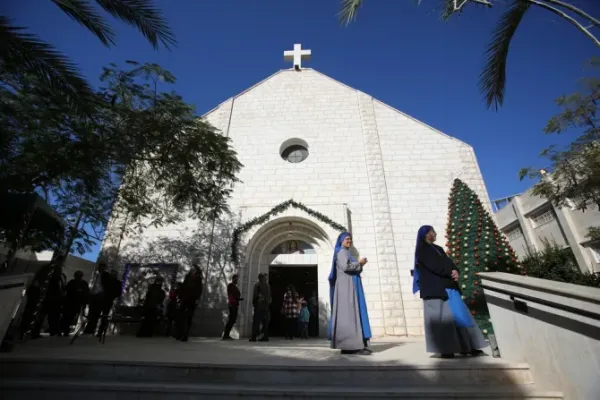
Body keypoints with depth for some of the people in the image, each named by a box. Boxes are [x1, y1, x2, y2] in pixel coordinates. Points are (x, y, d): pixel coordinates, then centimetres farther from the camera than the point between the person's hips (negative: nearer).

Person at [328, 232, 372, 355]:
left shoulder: (346, 253, 24)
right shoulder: (342, 252, -6)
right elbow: (345, 267, -21)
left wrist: (359, 265, 11)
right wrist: (359, 263, -8)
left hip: (349, 287, 10)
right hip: (347, 287, -10)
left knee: (350, 314, 5)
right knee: (350, 314, -13)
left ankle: (348, 346, 5)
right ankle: (352, 346, -14)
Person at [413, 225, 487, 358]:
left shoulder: (438, 248, 21)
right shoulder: (421, 250, -4)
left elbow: (448, 262, 10)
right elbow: (434, 266, -15)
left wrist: (455, 271, -11)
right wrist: (451, 272, -9)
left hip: (448, 287, 8)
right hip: (435, 289, -8)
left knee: (459, 315, 6)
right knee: (441, 318, -6)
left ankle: (467, 346, 12)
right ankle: (445, 349, 0)